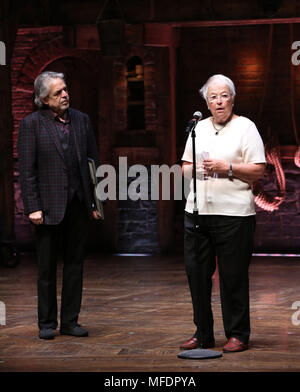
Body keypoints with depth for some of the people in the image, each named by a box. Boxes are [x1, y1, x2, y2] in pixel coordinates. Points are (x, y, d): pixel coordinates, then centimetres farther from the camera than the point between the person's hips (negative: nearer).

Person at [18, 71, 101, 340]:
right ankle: (47, 323, 17)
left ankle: (70, 321, 18)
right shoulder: (31, 124, -3)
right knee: (47, 268, 6)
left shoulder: (82, 120, 9)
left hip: (79, 205, 4)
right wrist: (33, 207, -12)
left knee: (75, 264, 9)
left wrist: (96, 201, 6)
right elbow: (26, 170, -6)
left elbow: (93, 161, 11)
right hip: (49, 206, -4)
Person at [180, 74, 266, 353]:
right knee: (196, 274, 7)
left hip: (233, 213, -5)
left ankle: (238, 335, 11)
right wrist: (196, 170, -2)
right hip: (197, 212, 6)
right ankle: (203, 334, 18)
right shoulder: (199, 128, 17)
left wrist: (227, 168, -16)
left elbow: (258, 170, -6)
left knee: (233, 277, -1)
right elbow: (185, 167, 20)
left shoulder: (245, 127, 0)